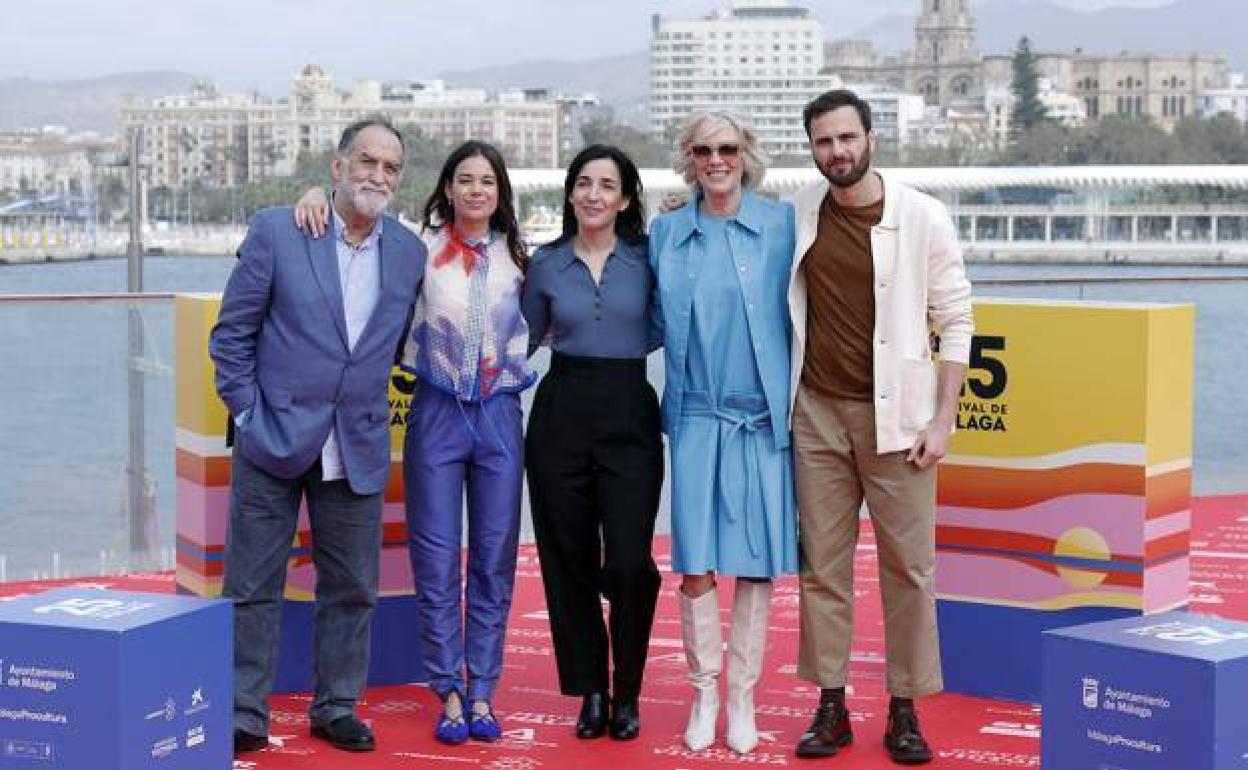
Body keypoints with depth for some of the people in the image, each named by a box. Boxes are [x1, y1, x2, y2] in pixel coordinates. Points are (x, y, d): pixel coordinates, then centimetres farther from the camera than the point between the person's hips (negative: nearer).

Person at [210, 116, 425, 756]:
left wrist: (370, 403, 10)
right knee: (253, 583, 2)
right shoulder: (275, 231, -5)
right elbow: (232, 332, -2)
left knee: (351, 587, 9)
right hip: (275, 438, -3)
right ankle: (245, 713, 11)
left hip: (359, 449, 3)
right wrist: (248, 412, -5)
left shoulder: (409, 252, 5)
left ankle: (337, 706, 22)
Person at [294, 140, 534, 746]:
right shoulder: (421, 247, -2)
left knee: (494, 559, 5)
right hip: (438, 415, -2)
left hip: (499, 415, 2)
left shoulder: (514, 255, 6)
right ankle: (450, 693, 9)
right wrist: (319, 194, -17)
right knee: (437, 560, 0)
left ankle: (482, 690, 14)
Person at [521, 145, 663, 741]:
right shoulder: (546, 264, 6)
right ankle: (590, 691, 18)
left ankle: (626, 694, 8)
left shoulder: (648, 256, 2)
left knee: (628, 562, -10)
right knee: (568, 558, 4)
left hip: (629, 414, -2)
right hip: (561, 415, 2)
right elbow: (525, 339, 19)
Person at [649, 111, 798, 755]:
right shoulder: (666, 233, 8)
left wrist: (798, 403, -5)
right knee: (695, 564, -1)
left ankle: (742, 697, 14)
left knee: (757, 563, 3)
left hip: (764, 417, -1)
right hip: (697, 416, 1)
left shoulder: (781, 224, 1)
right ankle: (703, 694, 13)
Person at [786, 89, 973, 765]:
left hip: (896, 416, -2)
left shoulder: (922, 217, -5)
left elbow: (955, 322, -2)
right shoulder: (796, 215, 2)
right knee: (822, 564, 6)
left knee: (908, 567, 0)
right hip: (817, 412, 2)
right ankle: (831, 706, 14)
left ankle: (904, 710, 10)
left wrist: (942, 420, -7)